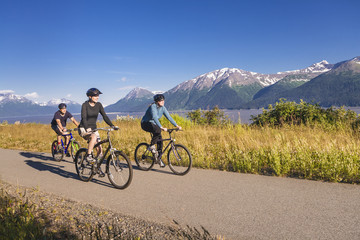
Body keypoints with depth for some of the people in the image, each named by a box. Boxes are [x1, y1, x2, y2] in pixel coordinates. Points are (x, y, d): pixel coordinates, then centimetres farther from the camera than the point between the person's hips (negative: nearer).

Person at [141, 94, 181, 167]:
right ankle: (151, 146, -16)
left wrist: (176, 125, -14)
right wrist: (161, 127, -47)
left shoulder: (163, 108, -2)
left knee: (160, 139, -5)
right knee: (158, 130, -35)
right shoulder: (153, 107, -24)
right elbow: (155, 118, -36)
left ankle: (159, 158, 7)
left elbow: (169, 117, -4)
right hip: (145, 123, -7)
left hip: (153, 124, 7)